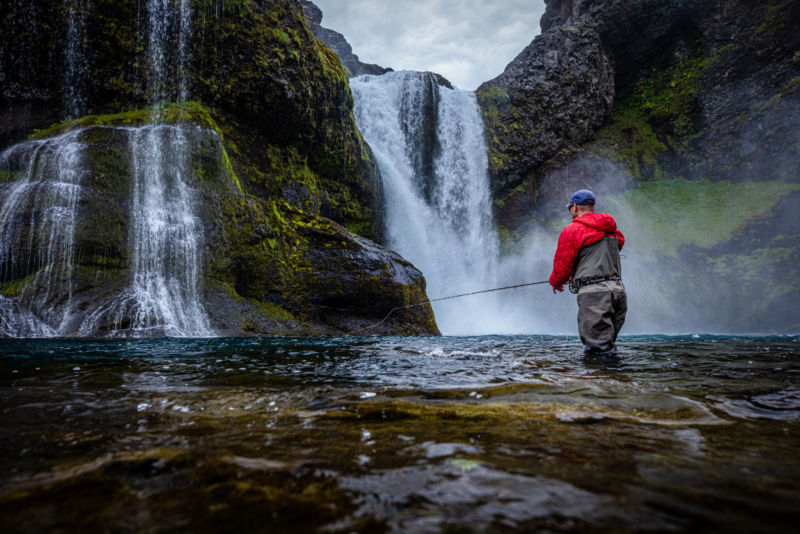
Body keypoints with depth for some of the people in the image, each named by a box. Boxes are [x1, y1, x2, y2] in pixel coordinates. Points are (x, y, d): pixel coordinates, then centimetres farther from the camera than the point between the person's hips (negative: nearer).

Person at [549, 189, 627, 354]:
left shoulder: (572, 230, -4)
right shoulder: (611, 229, 19)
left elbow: (563, 264, -3)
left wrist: (555, 282, 19)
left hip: (594, 293, -8)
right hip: (618, 289, 8)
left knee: (598, 349, -6)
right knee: (607, 343, 15)